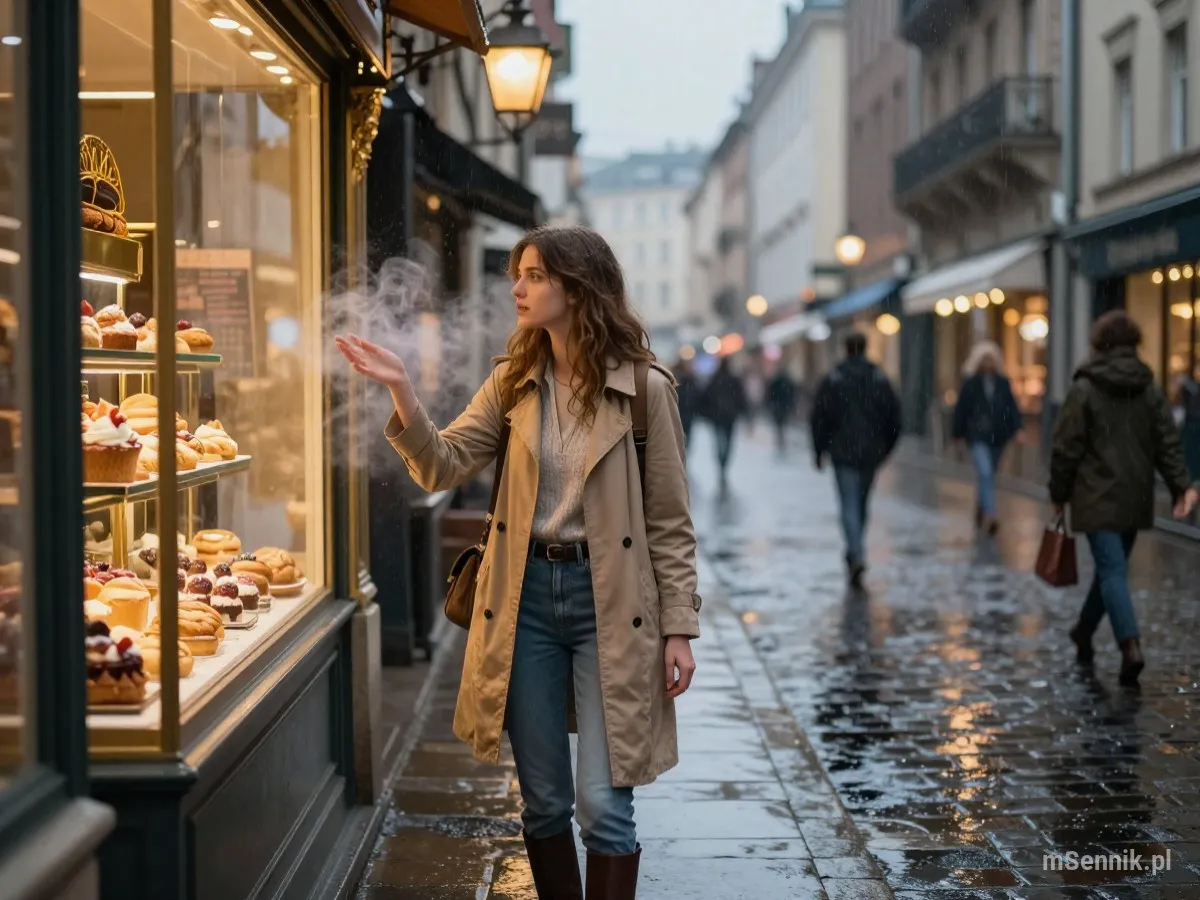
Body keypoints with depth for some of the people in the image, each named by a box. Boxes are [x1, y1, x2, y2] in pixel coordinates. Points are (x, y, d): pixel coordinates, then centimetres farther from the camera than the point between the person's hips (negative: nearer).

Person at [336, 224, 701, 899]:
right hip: (527, 596, 4)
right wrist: (402, 391, -14)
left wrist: (680, 628, -6)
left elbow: (670, 522, -4)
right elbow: (444, 466, 0)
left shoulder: (646, 388, -6)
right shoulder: (513, 383, 6)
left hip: (609, 599, -4)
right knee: (543, 800, 11)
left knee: (603, 804, -4)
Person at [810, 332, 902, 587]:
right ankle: (854, 553, 26)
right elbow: (894, 415, 3)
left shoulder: (832, 379, -4)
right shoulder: (880, 379, 3)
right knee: (861, 503, 17)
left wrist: (819, 450, 6)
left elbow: (819, 417, -4)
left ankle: (858, 556, -23)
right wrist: (886, 447, 14)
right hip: (871, 452, 3)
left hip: (843, 452, -3)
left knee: (850, 506, -7)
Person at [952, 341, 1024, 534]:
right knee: (985, 473, -18)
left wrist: (1017, 428, -4)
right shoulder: (970, 384, -3)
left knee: (988, 475, 15)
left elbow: (1012, 407, 7)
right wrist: (959, 434, 1)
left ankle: (981, 510, 35)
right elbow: (961, 410, 0)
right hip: (977, 437, -4)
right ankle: (989, 514, -26)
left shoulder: (1003, 384, 6)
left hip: (998, 437, 4)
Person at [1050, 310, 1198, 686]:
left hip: (1098, 498, -5)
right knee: (1112, 566, 18)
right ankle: (1084, 633, 34)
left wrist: (1059, 493, 2)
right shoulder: (1150, 389, 8)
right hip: (1136, 499, 5)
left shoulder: (1084, 390, -7)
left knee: (1112, 570, -9)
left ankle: (1130, 647, -24)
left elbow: (1066, 448, -7)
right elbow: (1168, 443, 2)